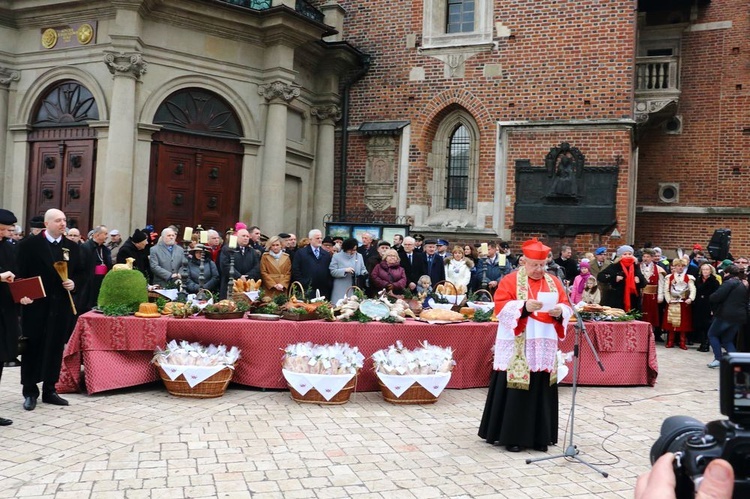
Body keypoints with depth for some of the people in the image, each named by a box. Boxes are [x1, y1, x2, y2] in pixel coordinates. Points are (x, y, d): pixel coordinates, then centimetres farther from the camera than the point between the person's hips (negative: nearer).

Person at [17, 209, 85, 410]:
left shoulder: (72, 247, 9)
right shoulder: (29, 244, -4)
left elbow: (81, 272, 14)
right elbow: (21, 273, -6)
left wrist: (74, 282, -6)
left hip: (62, 307, 4)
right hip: (36, 305, -4)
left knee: (56, 348, 10)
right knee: (33, 348, 5)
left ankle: (49, 390, 20)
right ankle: (30, 392, 16)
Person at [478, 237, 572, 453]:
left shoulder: (554, 282, 12)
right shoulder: (510, 280, -3)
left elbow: (566, 307, 9)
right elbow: (501, 307, -11)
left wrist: (559, 312, -13)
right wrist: (524, 306, -25)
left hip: (544, 347, 4)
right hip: (517, 347, -4)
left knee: (541, 391, 7)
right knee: (516, 391, -2)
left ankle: (539, 436, 17)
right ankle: (511, 436, 8)